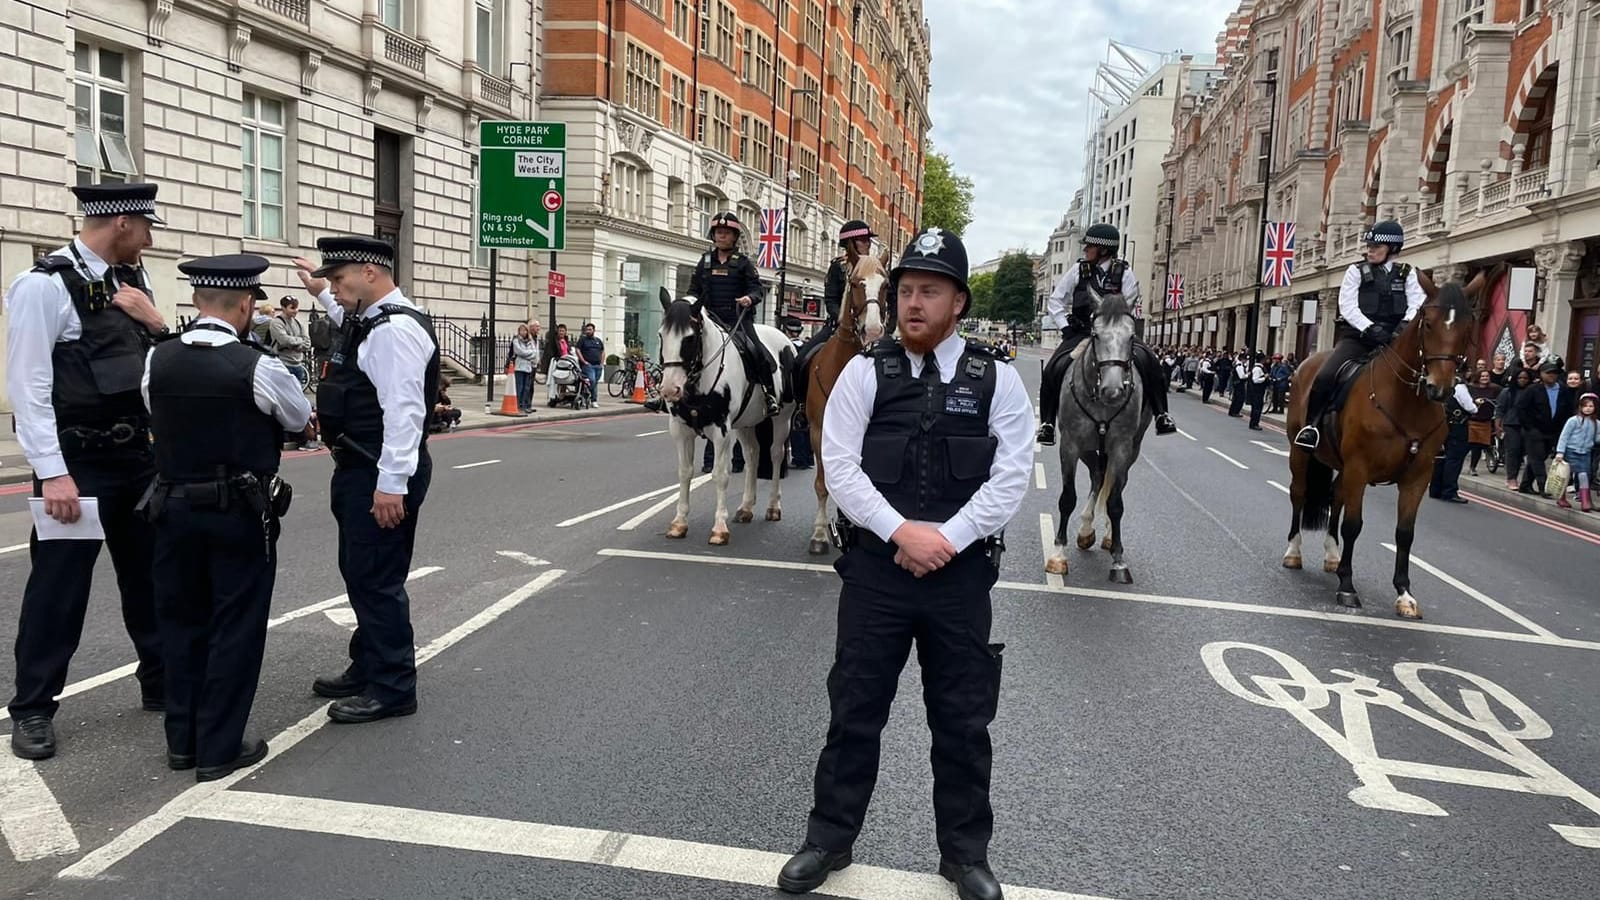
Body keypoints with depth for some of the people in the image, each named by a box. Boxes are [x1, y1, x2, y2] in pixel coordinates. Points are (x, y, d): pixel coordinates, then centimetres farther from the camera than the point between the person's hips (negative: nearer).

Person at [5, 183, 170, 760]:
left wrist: (157, 322, -4)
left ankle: (161, 683, 29)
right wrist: (52, 473, -19)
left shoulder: (132, 281, 8)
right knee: (58, 586, 2)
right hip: (77, 462, -7)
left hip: (137, 454, 7)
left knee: (150, 574, 15)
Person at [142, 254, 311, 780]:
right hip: (241, 514, -4)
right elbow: (299, 419, 2)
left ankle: (182, 741, 26)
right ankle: (219, 748, 11)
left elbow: (158, 419, 11)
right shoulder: (258, 367, -16)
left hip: (174, 509, 5)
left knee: (181, 622, 16)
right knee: (235, 627, 5)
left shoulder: (156, 362, -4)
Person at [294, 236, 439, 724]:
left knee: (377, 580, -4)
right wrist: (320, 292, 46)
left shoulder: (396, 329, -19)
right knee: (359, 573, 19)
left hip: (381, 477, -11)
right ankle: (368, 668, 33)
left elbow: (404, 411, -26)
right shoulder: (370, 321, 13)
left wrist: (391, 484, -28)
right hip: (358, 470, 11)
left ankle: (392, 689, 7)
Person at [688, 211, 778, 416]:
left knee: (755, 350, -19)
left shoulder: (743, 263, 5)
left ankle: (769, 394, -6)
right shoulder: (705, 261, 14)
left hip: (738, 318, -3)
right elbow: (694, 290, 17)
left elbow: (757, 288, -1)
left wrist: (750, 298, -23)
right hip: (709, 318, 3)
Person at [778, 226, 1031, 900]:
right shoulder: (865, 372, -1)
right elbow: (839, 465, -7)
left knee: (963, 720, 12)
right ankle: (829, 839, 29)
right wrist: (902, 532, -17)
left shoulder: (996, 380, 0)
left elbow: (1011, 476, -6)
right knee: (854, 710, 11)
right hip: (875, 568, 0)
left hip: (960, 573, 0)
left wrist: (947, 538, -16)